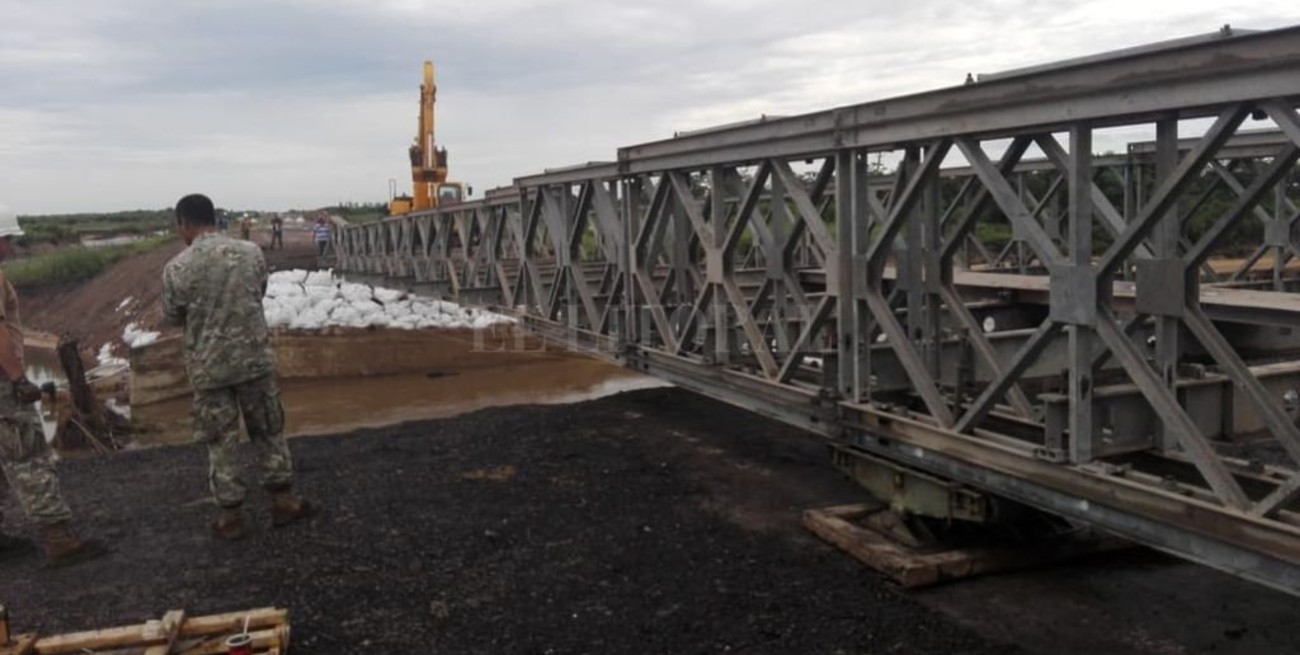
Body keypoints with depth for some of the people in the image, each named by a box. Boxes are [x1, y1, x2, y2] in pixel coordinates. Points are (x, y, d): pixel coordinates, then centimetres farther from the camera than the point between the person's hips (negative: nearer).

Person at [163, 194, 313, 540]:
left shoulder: (176, 269, -12)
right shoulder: (252, 253, -5)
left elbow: (172, 317, 3)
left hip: (208, 366, -1)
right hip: (255, 357, 2)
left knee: (220, 441, 11)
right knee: (269, 430, 15)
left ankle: (231, 515, 19)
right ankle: (283, 501, 22)